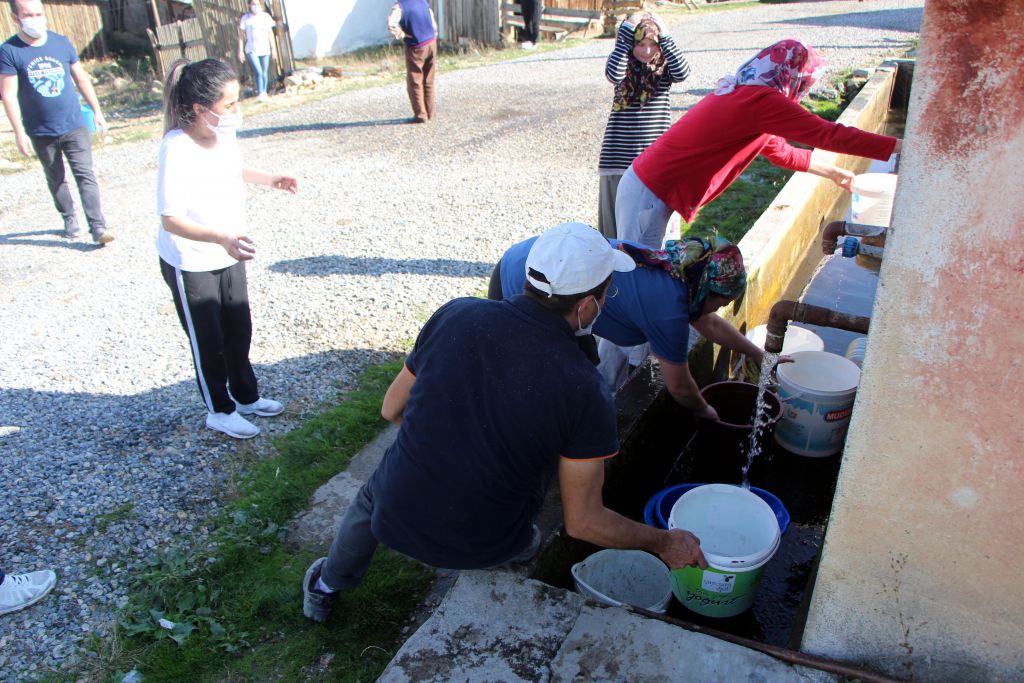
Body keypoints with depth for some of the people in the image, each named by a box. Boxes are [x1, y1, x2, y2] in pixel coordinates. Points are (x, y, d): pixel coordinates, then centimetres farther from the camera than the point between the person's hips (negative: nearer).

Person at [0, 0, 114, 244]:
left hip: (74, 126, 1)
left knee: (86, 176, -7)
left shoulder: (62, 43, 2)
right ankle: (69, 220, 28)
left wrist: (97, 111, 8)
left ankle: (98, 227, -10)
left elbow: (82, 79, 10)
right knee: (56, 180, 12)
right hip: (41, 132, 0)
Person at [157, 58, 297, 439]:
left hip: (229, 253, 7)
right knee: (207, 340, 9)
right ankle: (219, 410, 30)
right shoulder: (176, 149, -28)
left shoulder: (225, 132, -7)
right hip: (189, 264, -7)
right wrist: (221, 238, -44)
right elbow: (170, 219, -31)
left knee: (239, 331, 19)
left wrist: (268, 179, 4)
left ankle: (246, 396, 40)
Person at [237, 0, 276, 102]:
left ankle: (264, 93, 19)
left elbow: (270, 33, 9)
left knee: (265, 72, 8)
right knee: (258, 72, -14)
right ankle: (260, 93, -7)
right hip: (252, 50, -3)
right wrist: (240, 51, -5)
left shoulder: (266, 16, 2)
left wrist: (273, 48, 7)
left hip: (265, 49, 3)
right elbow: (241, 36, -1)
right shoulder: (245, 18, -4)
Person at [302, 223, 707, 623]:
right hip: (480, 547, -2)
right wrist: (664, 542, 4)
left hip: (394, 520, 2)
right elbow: (582, 522, -12)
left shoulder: (456, 315, -12)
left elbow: (392, 409, 2)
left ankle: (326, 587, 56)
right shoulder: (586, 393, -19)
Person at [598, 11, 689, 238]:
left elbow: (682, 73, -17)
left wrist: (665, 37, -14)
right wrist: (625, 33, -16)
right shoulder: (625, 67, 2)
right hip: (620, 152, 0)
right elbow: (614, 75, -21)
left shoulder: (664, 69, 3)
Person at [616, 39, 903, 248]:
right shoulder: (763, 101, -17)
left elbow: (781, 151, 27)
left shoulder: (740, 94, 14)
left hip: (647, 185, 10)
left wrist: (833, 172, 34)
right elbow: (828, 134, -18)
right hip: (649, 195, -10)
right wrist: (899, 146, -10)